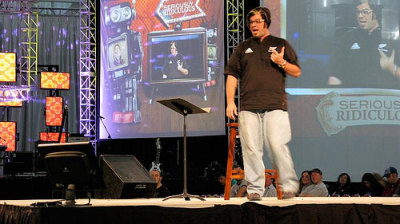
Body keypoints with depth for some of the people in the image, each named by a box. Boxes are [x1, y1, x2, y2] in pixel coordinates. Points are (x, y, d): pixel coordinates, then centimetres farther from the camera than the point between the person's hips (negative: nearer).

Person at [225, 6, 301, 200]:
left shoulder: (281, 44, 15)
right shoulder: (243, 48, 19)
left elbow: (297, 72, 13)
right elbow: (232, 75, 16)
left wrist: (282, 63, -6)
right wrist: (230, 102, 6)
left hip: (275, 106, -2)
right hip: (248, 107, 2)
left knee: (277, 145, -13)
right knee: (251, 148, -3)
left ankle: (289, 185, -2)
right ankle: (255, 188, 3)